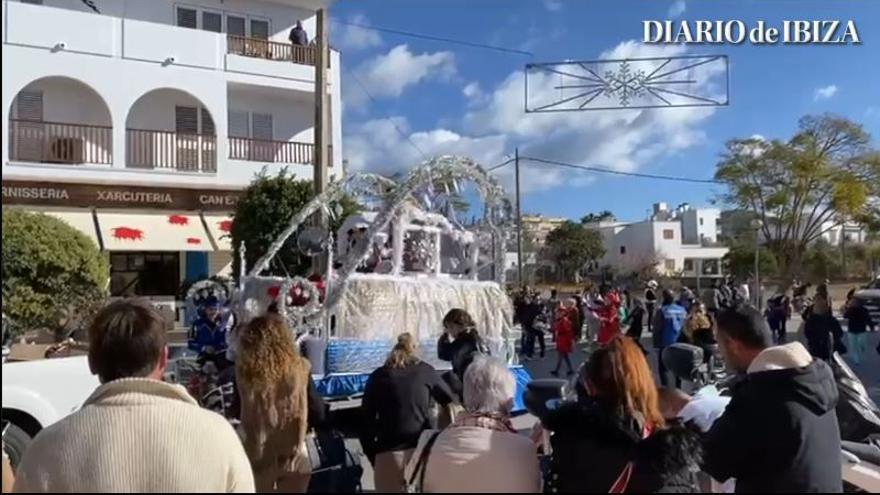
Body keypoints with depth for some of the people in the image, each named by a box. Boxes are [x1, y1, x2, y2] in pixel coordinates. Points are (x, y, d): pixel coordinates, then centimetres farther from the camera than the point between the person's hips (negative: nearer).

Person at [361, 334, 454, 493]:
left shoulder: (377, 376, 8)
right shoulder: (425, 370, 7)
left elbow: (366, 421, 6)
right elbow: (450, 401, 18)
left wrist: (373, 456, 12)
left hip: (388, 455, 0)